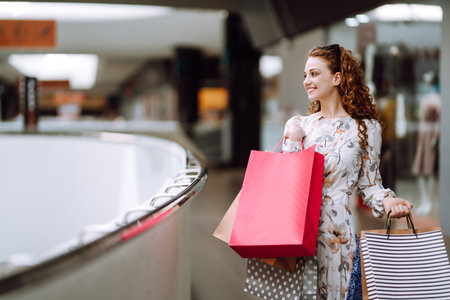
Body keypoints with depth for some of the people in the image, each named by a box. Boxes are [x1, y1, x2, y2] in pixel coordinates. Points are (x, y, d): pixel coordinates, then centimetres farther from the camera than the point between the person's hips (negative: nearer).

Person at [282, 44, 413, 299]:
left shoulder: (365, 128, 1)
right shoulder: (297, 125, 9)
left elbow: (368, 183, 3)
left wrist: (386, 201, -16)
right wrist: (293, 142, -1)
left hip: (334, 229, -3)